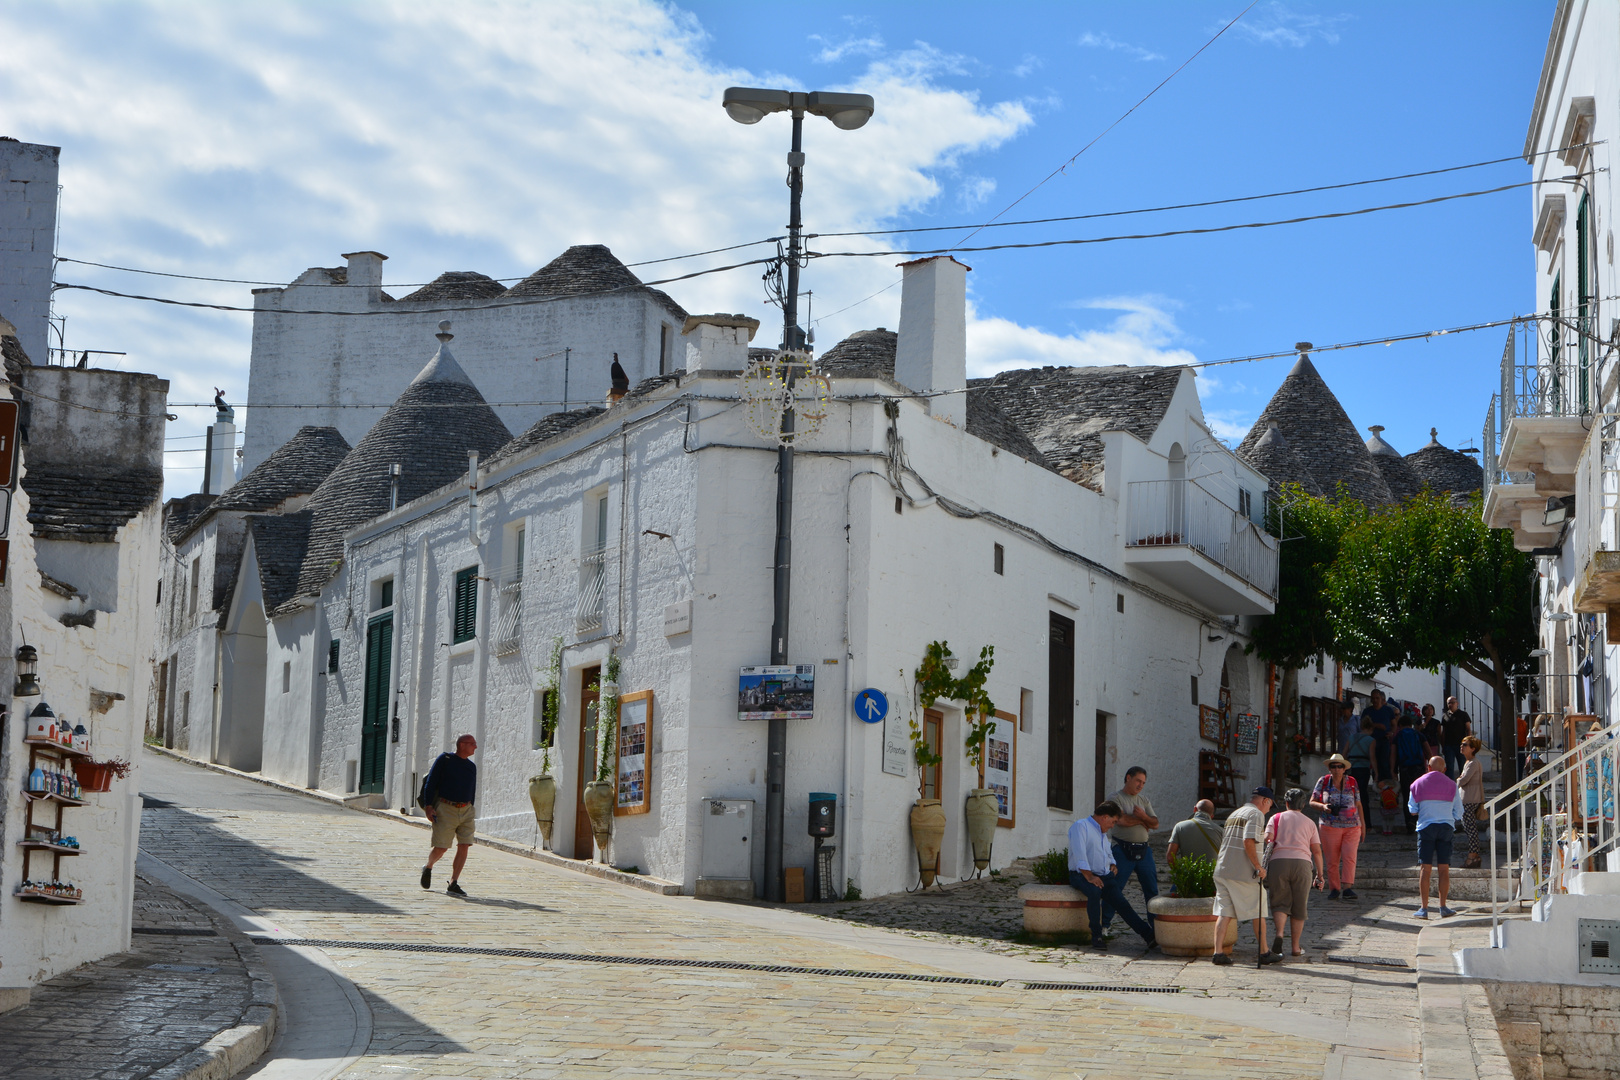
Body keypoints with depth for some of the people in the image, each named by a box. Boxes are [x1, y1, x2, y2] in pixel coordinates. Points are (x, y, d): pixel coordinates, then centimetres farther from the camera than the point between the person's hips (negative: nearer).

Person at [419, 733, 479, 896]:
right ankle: (428, 868, 29)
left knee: (464, 846, -9)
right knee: (441, 848, -4)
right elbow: (430, 783, -4)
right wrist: (428, 806, -11)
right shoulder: (445, 759, -1)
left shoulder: (471, 767, 14)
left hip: (466, 811, 5)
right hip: (446, 809, -5)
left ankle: (453, 884, -6)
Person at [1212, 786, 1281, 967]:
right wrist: (1259, 867, -15)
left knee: (1224, 913, 4)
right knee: (1257, 912, 5)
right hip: (1243, 872, -7)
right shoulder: (1256, 814, -6)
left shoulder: (1234, 814, 21)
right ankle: (1264, 953, 13)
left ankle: (1218, 952, -5)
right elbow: (1248, 841, -20)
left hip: (1222, 870, 7)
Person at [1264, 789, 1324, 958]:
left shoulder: (1276, 818, 14)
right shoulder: (1309, 822, 18)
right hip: (1302, 863, 1)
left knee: (1280, 903, 6)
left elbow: (1267, 838, -2)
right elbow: (1317, 851, 12)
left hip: (1278, 862, -1)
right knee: (1298, 907, 9)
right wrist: (1319, 875, 15)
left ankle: (1279, 933, -21)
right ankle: (1295, 947, 9)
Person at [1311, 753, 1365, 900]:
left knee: (1349, 856, -14)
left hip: (1352, 827, 0)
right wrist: (1323, 806, -14)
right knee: (1332, 860, 0)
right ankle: (1334, 889, 11)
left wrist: (1363, 824, 14)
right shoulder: (1323, 782, 3)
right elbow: (1312, 801, 7)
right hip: (1330, 826, 0)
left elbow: (1358, 804, 14)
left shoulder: (1352, 782, 6)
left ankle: (1347, 888, -15)